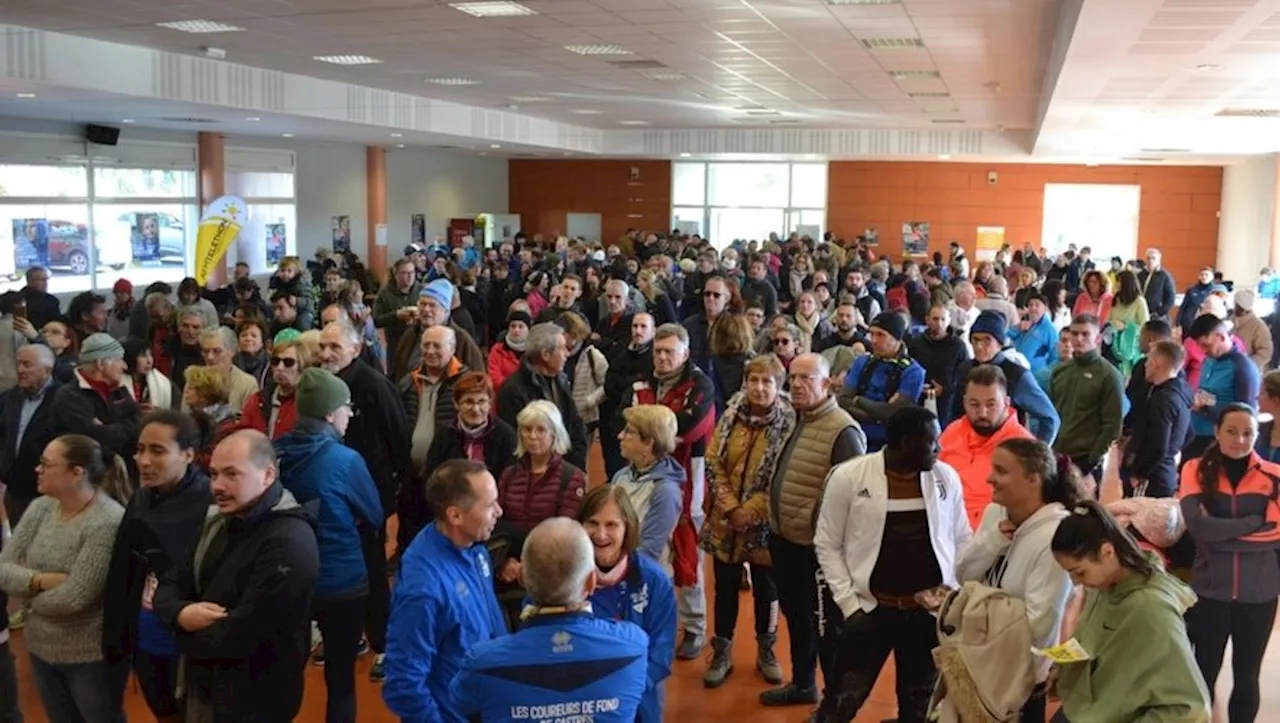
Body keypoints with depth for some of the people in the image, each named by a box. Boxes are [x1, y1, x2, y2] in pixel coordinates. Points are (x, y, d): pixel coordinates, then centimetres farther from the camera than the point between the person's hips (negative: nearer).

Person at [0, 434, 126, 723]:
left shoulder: (109, 523, -24)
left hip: (91, 656, -7)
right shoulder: (40, 507, -1)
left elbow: (74, 598, -25)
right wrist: (43, 580, -20)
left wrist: (30, 592, -7)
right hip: (41, 646, 7)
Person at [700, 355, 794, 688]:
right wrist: (730, 506, -11)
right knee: (725, 586, 12)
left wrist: (751, 510, -16)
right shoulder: (731, 415, -2)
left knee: (765, 588, 13)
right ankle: (722, 652, 26)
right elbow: (713, 462, -2)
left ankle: (766, 650, 32)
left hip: (764, 522, -2)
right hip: (725, 518, 2)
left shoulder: (788, 423, -11)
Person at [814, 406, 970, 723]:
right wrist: (849, 604, -9)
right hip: (869, 609, -3)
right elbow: (827, 545, -4)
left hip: (930, 611, 3)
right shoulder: (849, 476, -10)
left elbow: (962, 539, 9)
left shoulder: (946, 477, -1)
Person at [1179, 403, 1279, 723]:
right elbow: (1197, 525, -17)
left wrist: (1219, 532, -16)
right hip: (1210, 590, -1)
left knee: (1247, 676, 15)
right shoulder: (1196, 470, -5)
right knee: (1205, 672, 12)